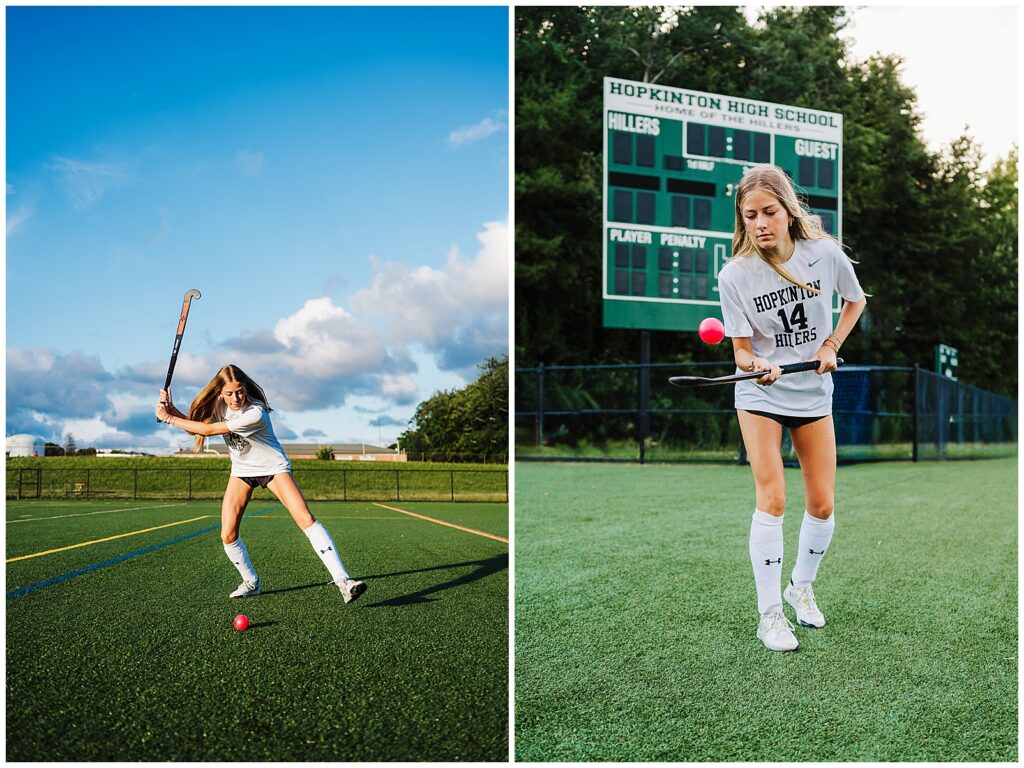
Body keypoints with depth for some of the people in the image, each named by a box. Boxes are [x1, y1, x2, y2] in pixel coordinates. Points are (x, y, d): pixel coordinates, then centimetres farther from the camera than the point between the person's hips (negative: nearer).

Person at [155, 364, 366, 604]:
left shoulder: (255, 413, -31)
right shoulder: (219, 405, -10)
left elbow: (208, 430, -28)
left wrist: (170, 419, -20)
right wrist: (171, 409, -19)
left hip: (273, 467, -6)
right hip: (241, 470, 6)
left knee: (306, 519, -23)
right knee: (228, 535, -6)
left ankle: (342, 580, -26)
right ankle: (251, 583, 18)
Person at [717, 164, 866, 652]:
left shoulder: (825, 253, -10)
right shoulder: (734, 276, -15)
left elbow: (855, 300, 11)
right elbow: (742, 352, -11)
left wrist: (832, 344, -2)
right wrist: (758, 365, -33)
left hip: (814, 393, 3)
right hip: (759, 396, -2)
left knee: (823, 506, 5)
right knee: (772, 499, -12)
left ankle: (802, 587, 31)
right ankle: (769, 615, -1)